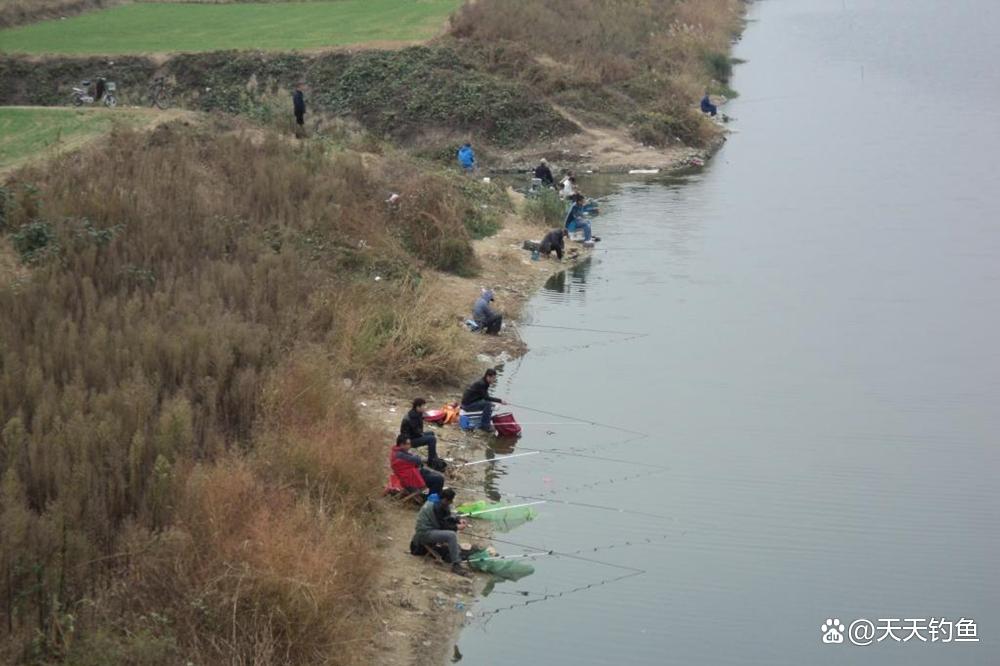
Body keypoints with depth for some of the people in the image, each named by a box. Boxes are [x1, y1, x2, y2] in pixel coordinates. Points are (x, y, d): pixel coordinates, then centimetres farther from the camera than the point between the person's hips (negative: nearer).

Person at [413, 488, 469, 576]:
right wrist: (457, 527, -9)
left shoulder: (439, 502, 6)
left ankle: (456, 553, 13)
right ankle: (456, 565, -24)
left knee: (453, 527, 17)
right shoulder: (437, 507, -24)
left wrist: (458, 520, 2)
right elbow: (442, 525, -18)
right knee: (451, 535, -27)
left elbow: (448, 516, 19)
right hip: (425, 533, -11)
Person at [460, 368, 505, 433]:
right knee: (487, 404, -23)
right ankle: (484, 425, -15)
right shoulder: (481, 384, -21)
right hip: (468, 404, -10)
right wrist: (500, 401, -21)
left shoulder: (485, 383, 7)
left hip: (471, 401, 10)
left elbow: (485, 397, 11)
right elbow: (486, 397, -23)